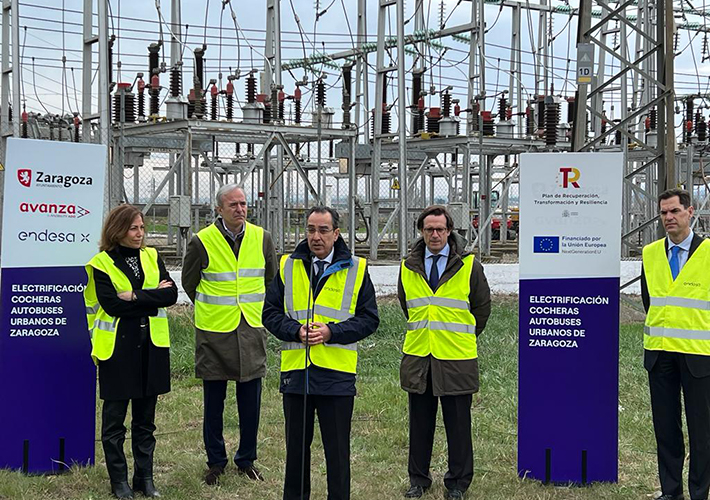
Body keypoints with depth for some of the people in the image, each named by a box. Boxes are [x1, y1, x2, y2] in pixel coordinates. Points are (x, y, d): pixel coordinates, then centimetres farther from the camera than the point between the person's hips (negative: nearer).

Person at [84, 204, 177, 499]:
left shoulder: (151, 257, 9)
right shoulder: (101, 264, -4)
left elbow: (171, 295, -4)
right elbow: (112, 305, -16)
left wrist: (136, 296, -14)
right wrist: (152, 298, -13)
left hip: (151, 346, 4)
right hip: (117, 347, -4)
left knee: (145, 417, 11)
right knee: (114, 417, 3)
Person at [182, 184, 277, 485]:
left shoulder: (262, 238, 1)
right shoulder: (202, 242, -8)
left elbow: (270, 278, 18)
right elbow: (189, 282, 8)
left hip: (252, 331, 2)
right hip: (214, 333, -2)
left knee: (250, 401, 7)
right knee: (214, 402, 7)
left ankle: (246, 460, 22)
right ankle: (215, 462, 20)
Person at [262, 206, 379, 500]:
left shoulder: (356, 269, 1)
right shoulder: (288, 266, 6)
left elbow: (369, 319, 0)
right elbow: (271, 313, 7)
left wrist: (332, 332, -13)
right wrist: (295, 330, -12)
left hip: (337, 375, -2)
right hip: (295, 372, 2)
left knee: (337, 450, 6)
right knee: (296, 446, 14)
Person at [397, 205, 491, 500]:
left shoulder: (468, 265, -3)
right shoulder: (408, 267, 5)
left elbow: (482, 306, 8)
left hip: (456, 359, -3)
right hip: (417, 357, 3)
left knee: (458, 424, 5)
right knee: (420, 423, 11)